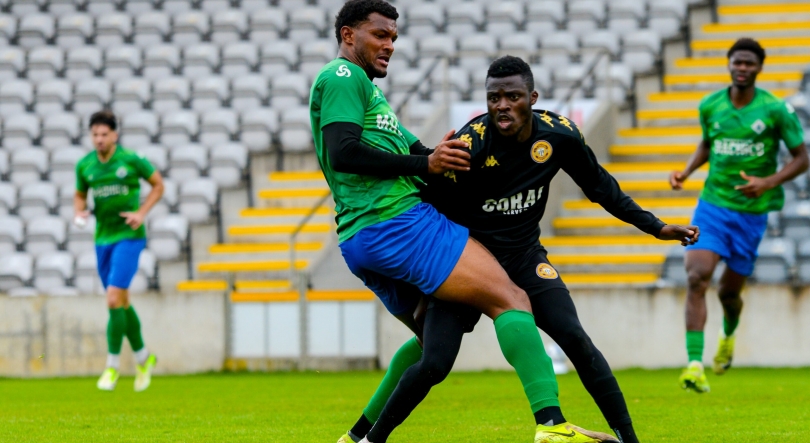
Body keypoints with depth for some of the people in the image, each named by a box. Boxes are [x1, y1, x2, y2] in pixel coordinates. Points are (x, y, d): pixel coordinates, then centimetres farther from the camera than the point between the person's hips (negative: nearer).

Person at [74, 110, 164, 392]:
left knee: (114, 299, -16)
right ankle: (143, 357, 32)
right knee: (122, 303, 13)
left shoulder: (131, 160, -10)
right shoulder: (85, 165, 2)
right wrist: (79, 213, -4)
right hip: (103, 238, 5)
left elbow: (158, 184, 3)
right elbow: (80, 194, 18)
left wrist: (142, 213, -9)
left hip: (129, 236, -5)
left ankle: (112, 365, -9)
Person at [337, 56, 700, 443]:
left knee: (577, 341, -14)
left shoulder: (559, 135, -10)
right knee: (434, 365, -14)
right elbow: (432, 209, -17)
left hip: (525, 257, 3)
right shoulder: (471, 144, -25)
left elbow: (599, 186, 7)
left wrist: (656, 227, 9)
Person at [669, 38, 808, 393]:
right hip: (712, 205, 1)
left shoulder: (776, 110, -9)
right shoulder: (710, 106, 1)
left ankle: (729, 336, 48)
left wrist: (769, 182, -19)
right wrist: (686, 171, 2)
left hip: (751, 212, -1)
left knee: (729, 291, 10)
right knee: (697, 277, -20)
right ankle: (694, 366, -23)